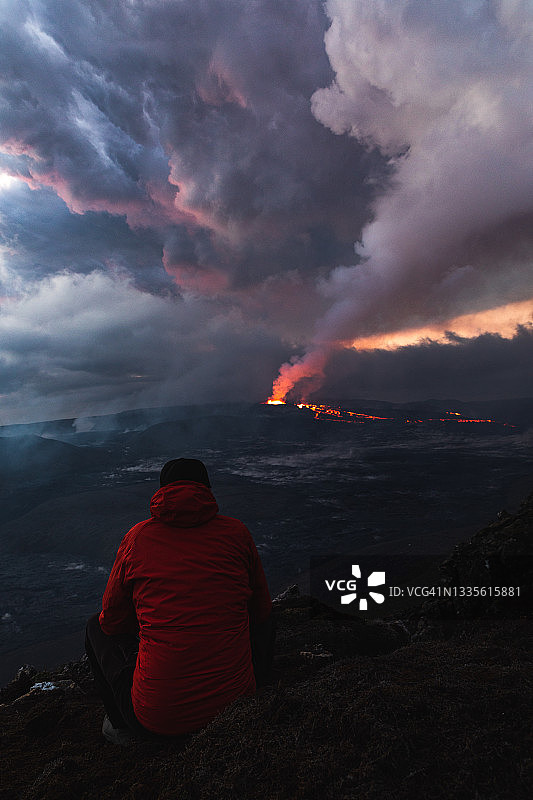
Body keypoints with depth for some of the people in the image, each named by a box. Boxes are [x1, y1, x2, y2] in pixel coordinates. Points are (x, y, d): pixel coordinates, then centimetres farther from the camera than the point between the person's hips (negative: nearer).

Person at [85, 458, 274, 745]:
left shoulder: (138, 536, -4)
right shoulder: (236, 532, -3)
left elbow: (113, 621, 9)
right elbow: (260, 610, 10)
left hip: (157, 720, 0)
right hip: (240, 702, 1)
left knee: (97, 627, 24)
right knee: (265, 622, 29)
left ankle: (121, 725, 29)